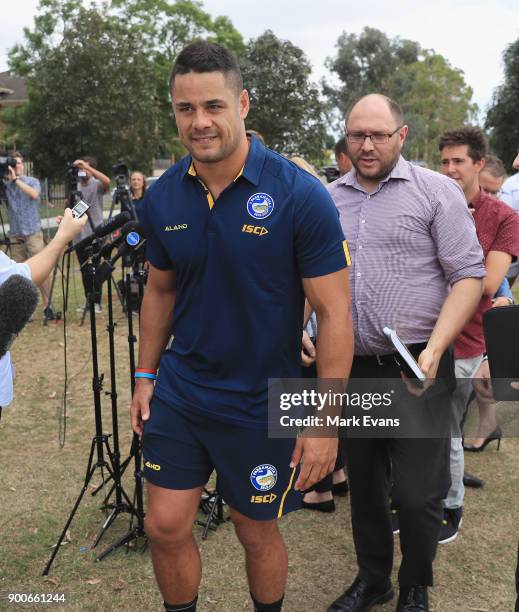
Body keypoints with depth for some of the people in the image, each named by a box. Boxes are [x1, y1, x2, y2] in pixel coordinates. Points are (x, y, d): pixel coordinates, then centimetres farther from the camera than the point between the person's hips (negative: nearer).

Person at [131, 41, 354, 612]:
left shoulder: (300, 196, -18)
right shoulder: (162, 197, -4)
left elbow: (334, 313, -15)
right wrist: (145, 377, 10)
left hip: (262, 403, -3)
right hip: (178, 392, 4)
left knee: (257, 533, 15)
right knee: (165, 527, 10)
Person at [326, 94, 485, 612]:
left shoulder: (436, 192, -4)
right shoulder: (327, 200, 9)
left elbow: (468, 277, -9)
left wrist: (434, 350, -19)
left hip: (417, 368, -4)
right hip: (350, 366, 4)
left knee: (416, 494, -1)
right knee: (363, 482, 16)